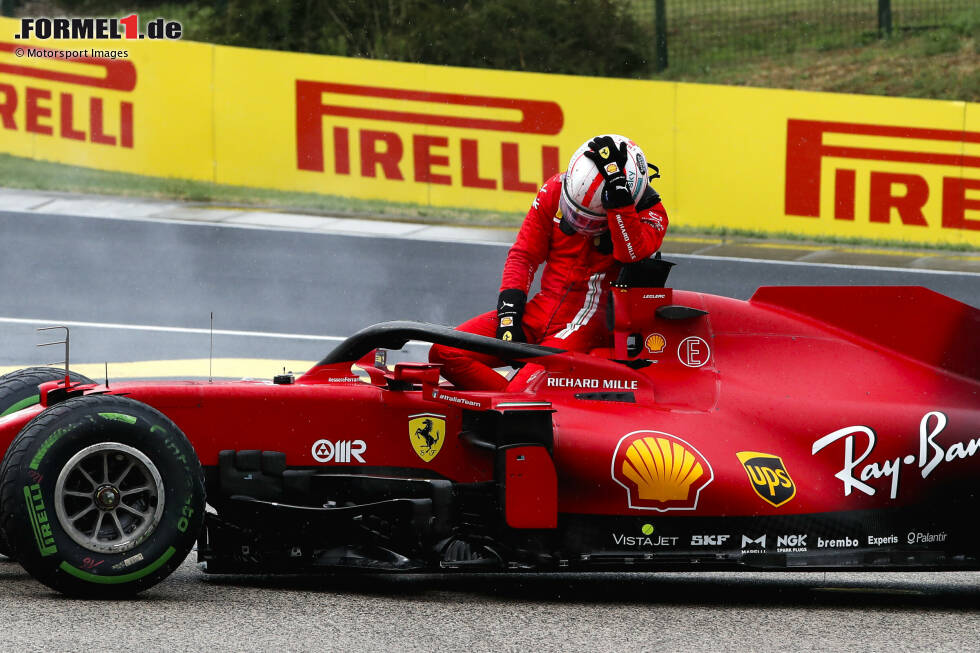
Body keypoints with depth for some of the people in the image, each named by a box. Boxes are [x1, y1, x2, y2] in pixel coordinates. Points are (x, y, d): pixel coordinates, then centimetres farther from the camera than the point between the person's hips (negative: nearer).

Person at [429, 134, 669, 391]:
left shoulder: (650, 214, -8)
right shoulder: (555, 190, 2)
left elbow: (632, 252, -29)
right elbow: (523, 255, 8)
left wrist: (617, 189, -33)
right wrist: (509, 312, -5)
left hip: (591, 321, -5)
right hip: (542, 309, 5)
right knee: (445, 353, -12)